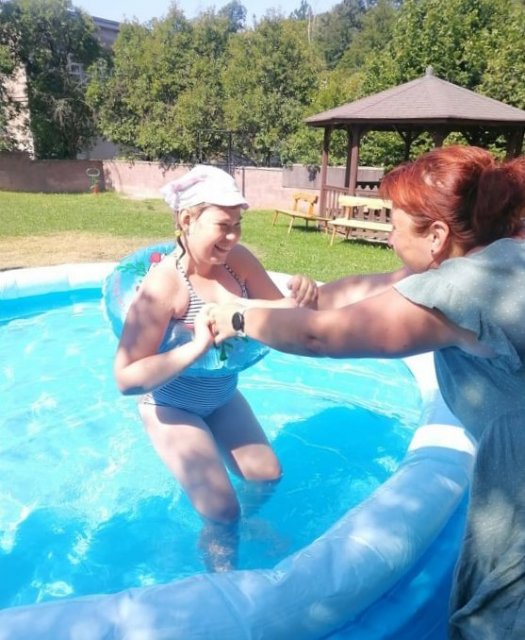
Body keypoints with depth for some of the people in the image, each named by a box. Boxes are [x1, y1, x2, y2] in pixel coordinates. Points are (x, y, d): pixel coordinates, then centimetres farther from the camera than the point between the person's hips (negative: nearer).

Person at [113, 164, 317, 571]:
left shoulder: (237, 259, -14)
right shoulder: (164, 283, -31)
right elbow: (127, 378, -32)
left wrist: (301, 294, -34)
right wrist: (198, 346, -42)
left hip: (222, 398, 6)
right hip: (172, 408, -6)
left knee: (267, 475, 18)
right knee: (221, 512, -3)